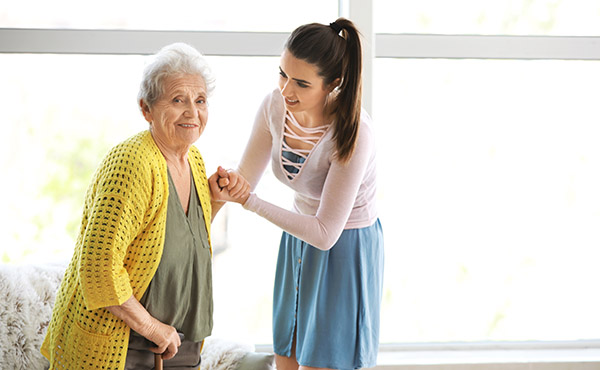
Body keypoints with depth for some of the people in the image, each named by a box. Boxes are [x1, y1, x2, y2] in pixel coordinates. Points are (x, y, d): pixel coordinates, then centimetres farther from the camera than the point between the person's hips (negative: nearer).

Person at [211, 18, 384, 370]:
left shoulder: (354, 134, -30)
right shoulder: (275, 106, -12)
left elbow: (325, 234, -27)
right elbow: (247, 178, 0)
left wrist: (250, 202, -29)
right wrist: (229, 185, -25)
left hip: (345, 248, -6)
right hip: (298, 240, 6)